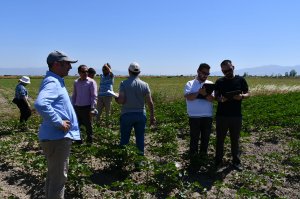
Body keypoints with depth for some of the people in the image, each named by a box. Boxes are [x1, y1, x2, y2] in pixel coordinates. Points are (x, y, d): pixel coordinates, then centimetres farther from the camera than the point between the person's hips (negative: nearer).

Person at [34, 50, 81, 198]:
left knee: (54, 175, 24)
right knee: (58, 178, 2)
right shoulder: (52, 82, -18)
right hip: (57, 138, -10)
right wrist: (59, 123, -28)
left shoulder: (56, 81, 14)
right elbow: (40, 104, -38)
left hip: (57, 137, 10)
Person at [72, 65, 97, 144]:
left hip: (86, 108, -5)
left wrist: (92, 109, -14)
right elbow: (74, 95, 14)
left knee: (88, 126, 6)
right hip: (77, 107, 5)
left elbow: (94, 96, -9)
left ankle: (89, 142, 19)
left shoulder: (91, 82, -7)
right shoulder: (76, 82, 7)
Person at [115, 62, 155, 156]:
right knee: (140, 138, 12)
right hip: (141, 114, 2)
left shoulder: (124, 83, -9)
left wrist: (116, 98, 7)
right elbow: (150, 102, -3)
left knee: (124, 139, 10)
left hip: (127, 114, -1)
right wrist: (152, 116, 6)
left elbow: (121, 101, -15)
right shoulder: (144, 85, -3)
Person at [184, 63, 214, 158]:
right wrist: (199, 92, -25)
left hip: (207, 116, 3)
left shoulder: (210, 84, 7)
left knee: (206, 137, 12)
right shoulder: (190, 84, 1)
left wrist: (205, 94, -24)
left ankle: (203, 155, 27)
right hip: (194, 116, -2)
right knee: (194, 138, 6)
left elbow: (212, 98, -6)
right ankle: (193, 156, 19)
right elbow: (188, 97, -13)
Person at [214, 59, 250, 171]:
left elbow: (248, 94, 4)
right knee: (220, 139, 8)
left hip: (236, 116, 0)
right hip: (221, 116, 1)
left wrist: (242, 96, -19)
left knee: (235, 139, 10)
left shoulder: (241, 80, 2)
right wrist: (220, 99, -18)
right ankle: (218, 161, 21)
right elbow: (216, 97, 5)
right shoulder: (219, 82, 3)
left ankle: (236, 161, 23)